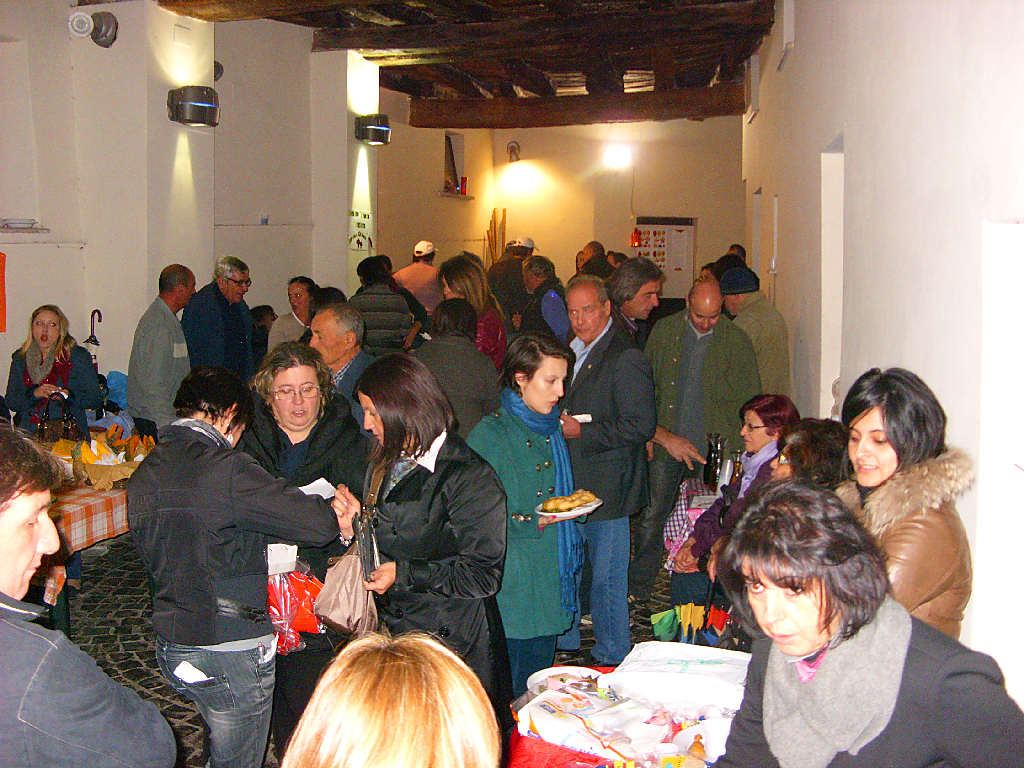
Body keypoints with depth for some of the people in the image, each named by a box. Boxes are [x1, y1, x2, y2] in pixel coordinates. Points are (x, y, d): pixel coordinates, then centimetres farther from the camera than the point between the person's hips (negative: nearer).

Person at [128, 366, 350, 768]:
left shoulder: (144, 474, 5)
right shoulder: (226, 470, -20)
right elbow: (317, 523, -23)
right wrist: (337, 510, 1)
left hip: (171, 644, 8)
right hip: (230, 654, -8)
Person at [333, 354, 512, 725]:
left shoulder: (469, 478, -13)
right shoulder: (384, 467, 13)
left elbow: (483, 575, -13)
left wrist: (405, 575, -15)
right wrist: (355, 525, 0)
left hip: (449, 640, -7)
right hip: (392, 631, 7)